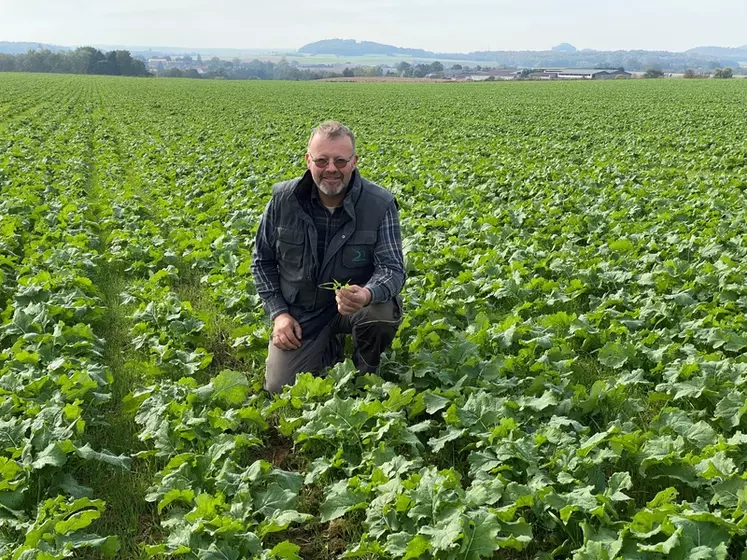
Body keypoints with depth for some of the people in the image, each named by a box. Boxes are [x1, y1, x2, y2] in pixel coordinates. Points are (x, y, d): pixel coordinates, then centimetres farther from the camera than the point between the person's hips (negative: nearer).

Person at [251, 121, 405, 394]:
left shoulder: (380, 204, -16)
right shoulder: (283, 199, -9)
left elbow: (392, 267, -21)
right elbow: (263, 260, 4)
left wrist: (367, 294, -44)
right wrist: (278, 312, -6)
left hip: (356, 306, -2)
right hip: (300, 314, 2)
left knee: (384, 310, -35)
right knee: (279, 388, -9)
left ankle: (366, 372, 0)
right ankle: (329, 348, 23)